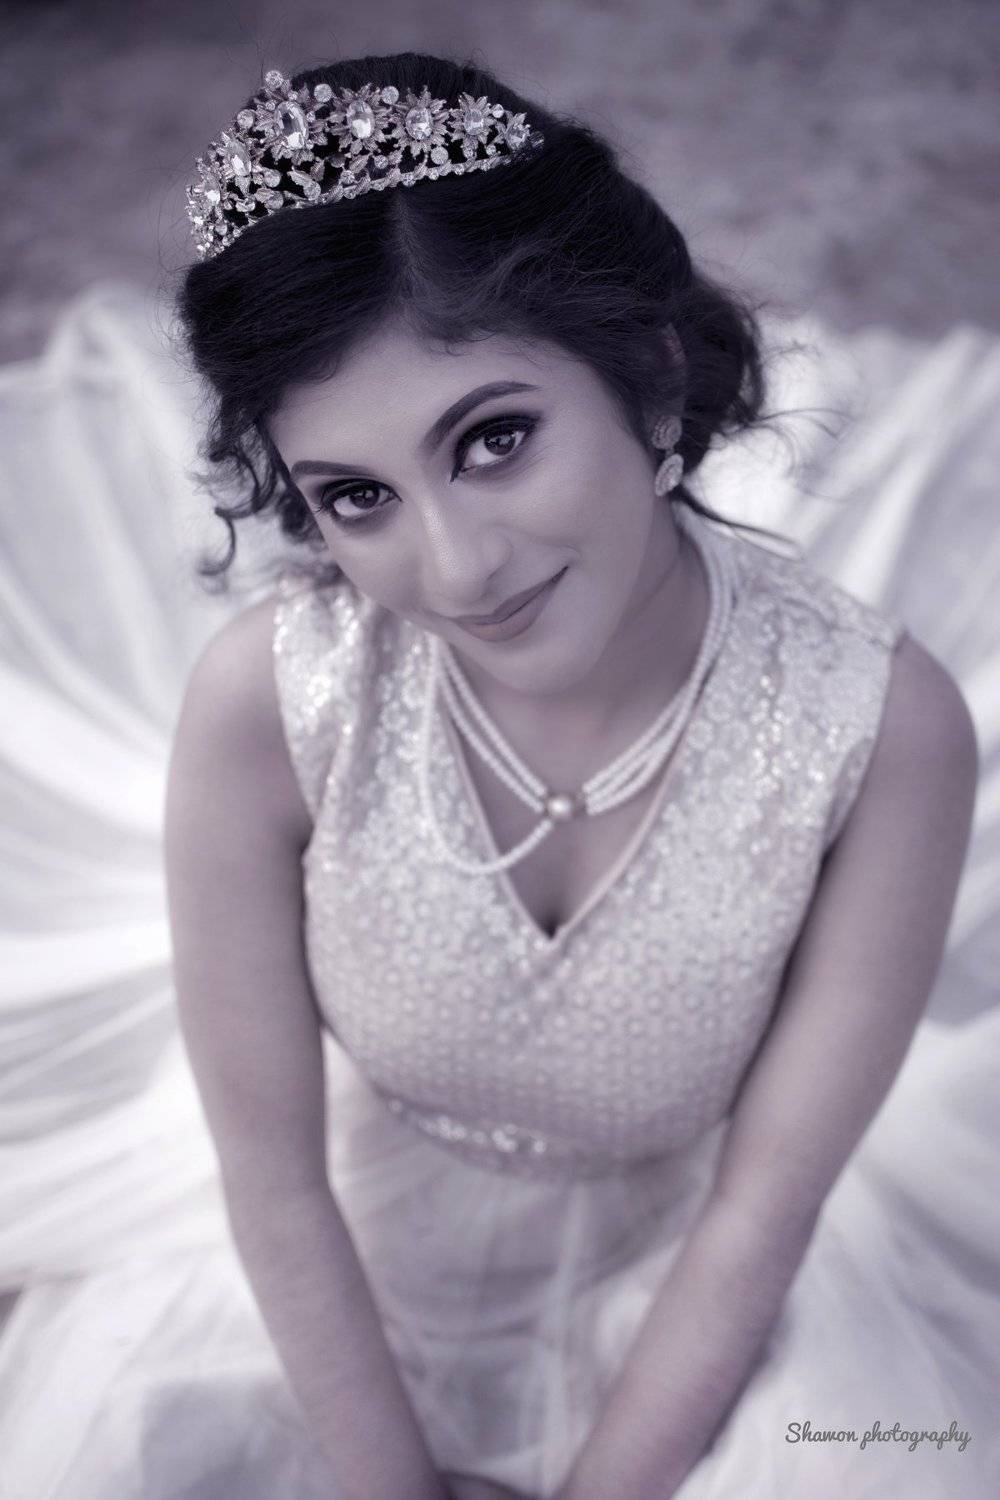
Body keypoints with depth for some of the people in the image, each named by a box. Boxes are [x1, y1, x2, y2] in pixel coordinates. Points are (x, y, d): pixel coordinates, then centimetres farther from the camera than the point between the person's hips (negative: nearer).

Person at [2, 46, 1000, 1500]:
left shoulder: (883, 724, -27)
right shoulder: (265, 701, -27)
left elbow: (764, 1208, -16)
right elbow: (272, 1167, -15)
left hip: (689, 1284, 0)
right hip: (362, 1299, 1)